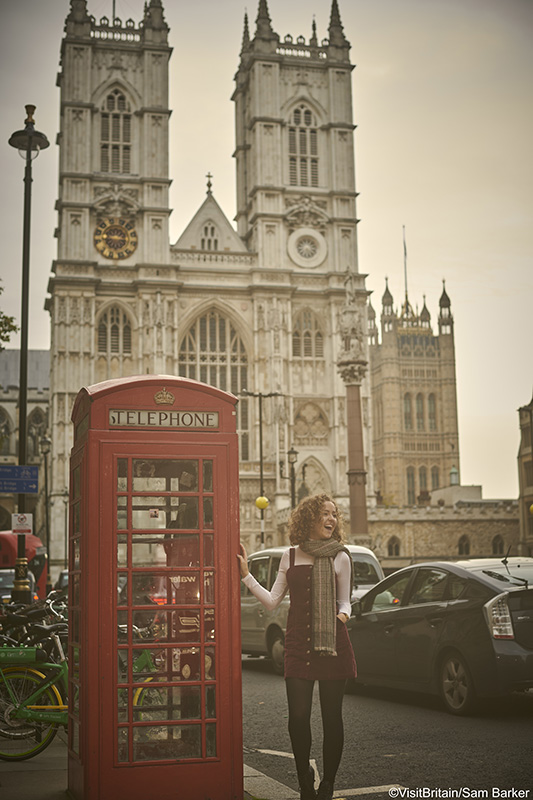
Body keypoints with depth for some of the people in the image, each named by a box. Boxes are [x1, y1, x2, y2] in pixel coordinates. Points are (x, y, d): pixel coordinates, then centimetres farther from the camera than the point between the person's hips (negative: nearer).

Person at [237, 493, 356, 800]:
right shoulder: (290, 556, 10)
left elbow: (345, 601, 8)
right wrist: (246, 575, 3)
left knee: (332, 717, 4)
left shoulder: (340, 557, 4)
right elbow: (273, 600, 9)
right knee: (298, 717, -3)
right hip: (298, 644, 1)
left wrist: (343, 614, -14)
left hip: (333, 645, -1)